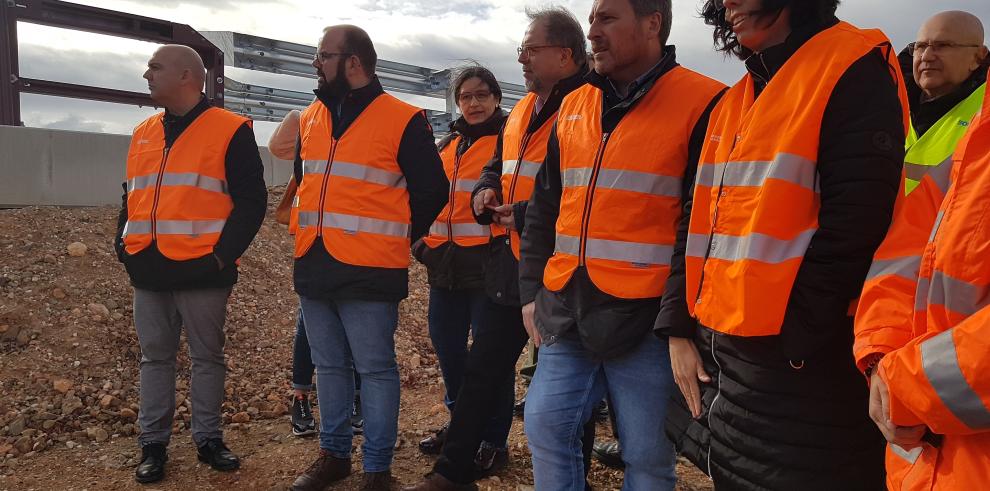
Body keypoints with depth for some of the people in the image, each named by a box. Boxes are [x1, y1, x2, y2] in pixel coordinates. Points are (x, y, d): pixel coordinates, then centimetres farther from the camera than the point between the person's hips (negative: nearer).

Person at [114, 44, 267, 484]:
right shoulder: (142, 134, 16)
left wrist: (224, 253, -14)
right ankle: (153, 445, 21)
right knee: (155, 357, 11)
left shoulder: (230, 131, -4)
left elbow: (251, 200, -8)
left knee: (207, 356, 6)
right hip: (148, 270, 6)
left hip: (201, 270, -5)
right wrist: (123, 246, 9)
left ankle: (208, 440, 19)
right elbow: (131, 198, 22)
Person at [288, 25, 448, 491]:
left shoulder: (403, 120, -8)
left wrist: (396, 239, 5)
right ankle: (334, 453, 32)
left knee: (375, 370, 2)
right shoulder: (310, 118, 13)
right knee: (329, 366, 16)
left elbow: (432, 190, -3)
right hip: (313, 266, 7)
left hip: (368, 271, -6)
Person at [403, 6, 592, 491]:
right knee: (484, 368, 16)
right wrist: (486, 193, 4)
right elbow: (496, 167, 26)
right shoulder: (519, 113, 15)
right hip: (510, 265, 9)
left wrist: (526, 214, -20)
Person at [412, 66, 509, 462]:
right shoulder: (448, 146, 18)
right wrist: (426, 241, 13)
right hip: (445, 263, 7)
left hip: (488, 261, -7)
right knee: (446, 344, 14)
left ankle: (493, 439, 17)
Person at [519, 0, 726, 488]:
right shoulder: (572, 107, 13)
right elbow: (543, 209, 16)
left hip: (646, 320, -5)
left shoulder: (702, 105, -6)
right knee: (546, 425, 12)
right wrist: (532, 292, 11)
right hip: (566, 313, 6)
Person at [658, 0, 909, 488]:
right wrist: (679, 329, 4)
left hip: (801, 361, -7)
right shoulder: (731, 105, 14)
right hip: (714, 353, 7)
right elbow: (698, 222, 11)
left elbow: (853, 227, -17)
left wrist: (789, 343, -16)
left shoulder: (855, 69, -8)